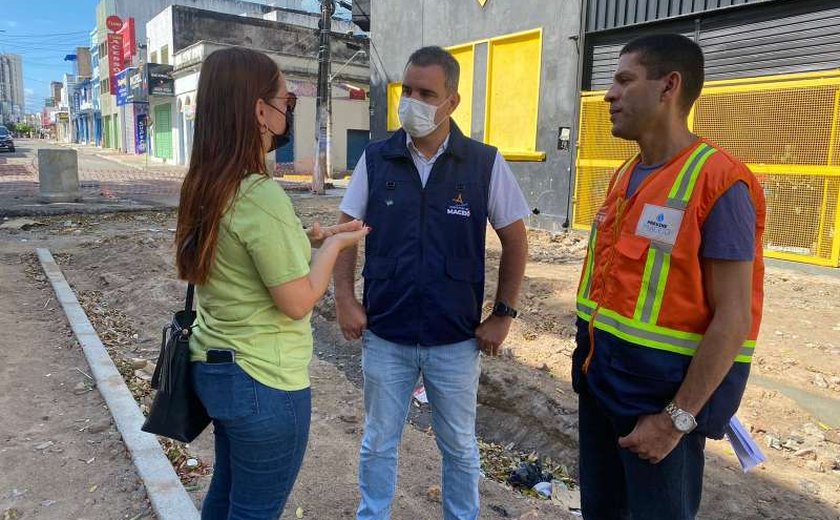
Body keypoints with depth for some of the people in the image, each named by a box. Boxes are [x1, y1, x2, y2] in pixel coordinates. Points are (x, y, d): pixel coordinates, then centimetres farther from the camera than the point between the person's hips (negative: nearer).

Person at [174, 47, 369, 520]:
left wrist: (311, 237, 8)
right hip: (264, 381, -8)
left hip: (216, 367, 9)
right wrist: (333, 245, -6)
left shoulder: (207, 187, 2)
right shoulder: (262, 196, -26)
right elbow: (298, 302, -20)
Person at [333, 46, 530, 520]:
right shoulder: (376, 159, -3)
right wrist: (345, 299, -6)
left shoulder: (485, 163, -7)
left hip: (456, 339, -1)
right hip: (385, 335, 1)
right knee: (379, 443, 18)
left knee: (460, 446, 18)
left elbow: (515, 240, 0)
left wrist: (504, 314, -3)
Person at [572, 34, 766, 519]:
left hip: (665, 388, -7)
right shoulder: (625, 176, 7)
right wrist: (588, 360, 11)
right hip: (600, 378, 7)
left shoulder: (720, 182, -16)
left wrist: (677, 418, -18)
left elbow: (733, 319, -19)